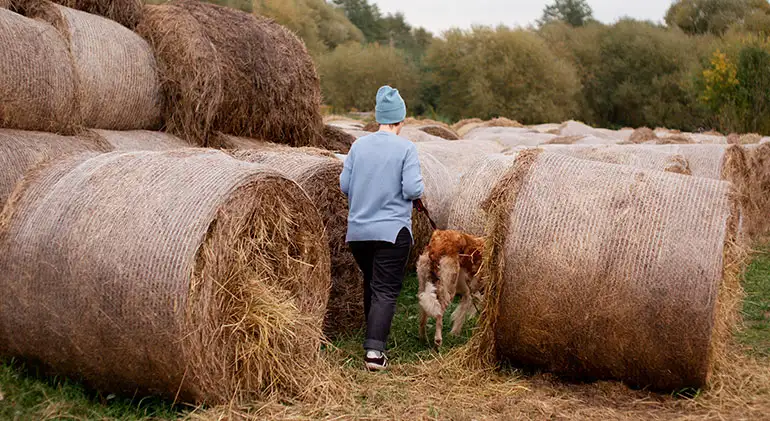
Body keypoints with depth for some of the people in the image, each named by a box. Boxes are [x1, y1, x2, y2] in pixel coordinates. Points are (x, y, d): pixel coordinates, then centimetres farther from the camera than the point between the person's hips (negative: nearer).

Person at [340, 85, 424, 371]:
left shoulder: (359, 146, 3)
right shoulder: (406, 148, -9)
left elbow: (344, 185, 4)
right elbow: (412, 189, -15)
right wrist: (420, 188, 7)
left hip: (358, 231, 5)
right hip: (392, 232, -5)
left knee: (371, 283, 22)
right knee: (386, 291, -3)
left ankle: (374, 336, 34)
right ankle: (374, 350, -14)